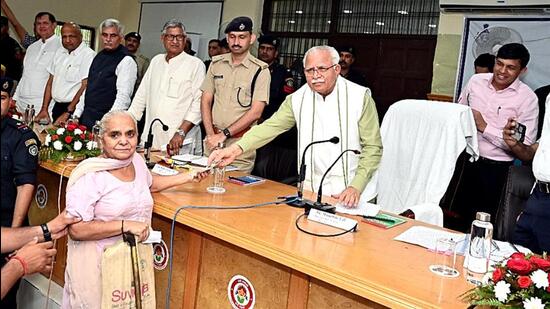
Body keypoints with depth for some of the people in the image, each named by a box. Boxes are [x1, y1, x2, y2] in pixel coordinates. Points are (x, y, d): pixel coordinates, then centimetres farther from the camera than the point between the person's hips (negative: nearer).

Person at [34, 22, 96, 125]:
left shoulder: (88, 55, -10)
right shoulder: (59, 52, 14)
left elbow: (85, 86, -16)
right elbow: (51, 81, 16)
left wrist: (68, 113, -18)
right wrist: (44, 109, 9)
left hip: (74, 110, -7)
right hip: (57, 108, 7)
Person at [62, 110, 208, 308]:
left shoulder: (137, 160, 4)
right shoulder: (90, 176, -18)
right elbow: (76, 229, -22)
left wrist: (187, 177, 21)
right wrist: (125, 225, -24)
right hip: (98, 265, -6)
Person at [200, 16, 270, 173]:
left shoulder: (260, 70, -5)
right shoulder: (216, 63, 9)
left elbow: (256, 112, -11)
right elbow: (206, 101, 9)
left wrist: (224, 134, -13)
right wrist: (211, 135, -4)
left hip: (240, 142, -4)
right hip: (212, 142, 4)